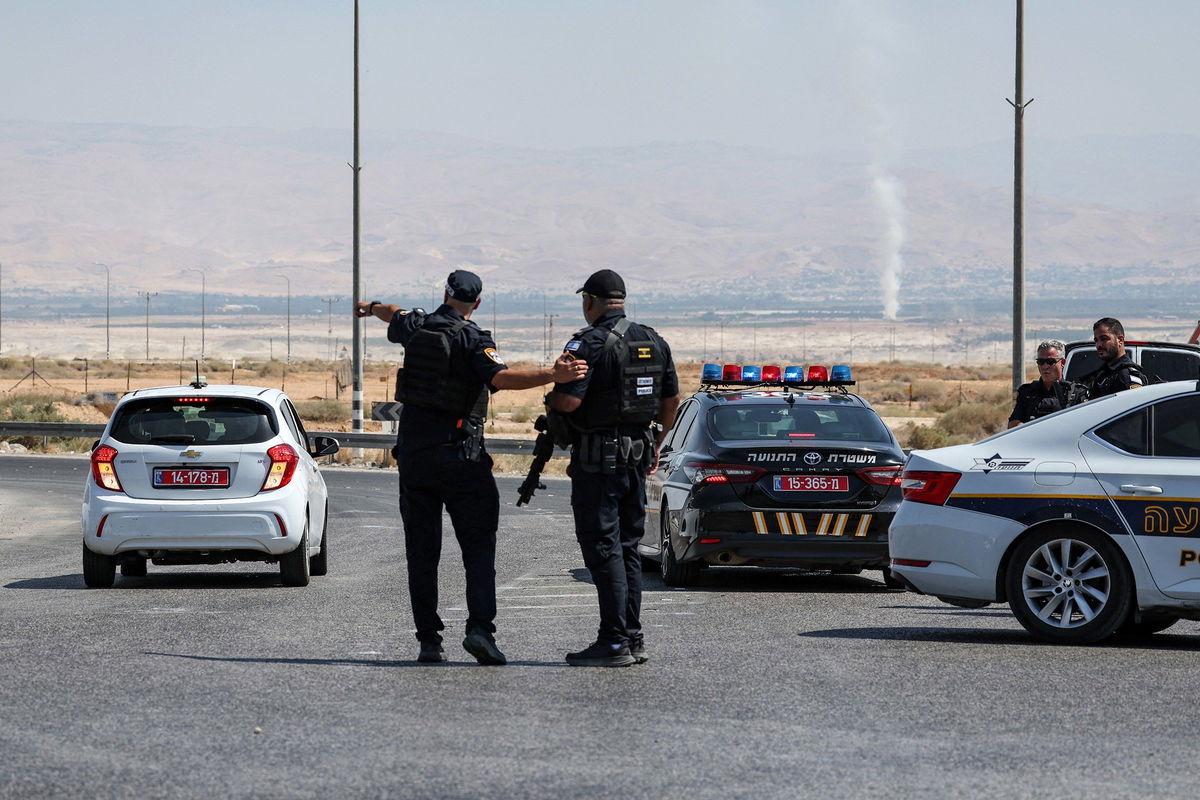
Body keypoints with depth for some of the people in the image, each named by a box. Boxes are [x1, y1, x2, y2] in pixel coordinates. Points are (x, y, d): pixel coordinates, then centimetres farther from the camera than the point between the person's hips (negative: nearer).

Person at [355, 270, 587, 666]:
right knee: (478, 546, -1)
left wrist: (372, 307, 55)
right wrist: (553, 375, -34)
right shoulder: (472, 339, -9)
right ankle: (480, 628, -17)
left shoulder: (417, 328, 7)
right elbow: (500, 377, -27)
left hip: (412, 451, 5)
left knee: (421, 551, 8)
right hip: (459, 454, -5)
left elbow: (395, 316, 32)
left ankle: (428, 640, 5)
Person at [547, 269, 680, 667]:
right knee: (627, 546, 14)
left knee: (603, 548, -6)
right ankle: (634, 638, 15)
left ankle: (615, 642, -9)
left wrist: (552, 401, 0)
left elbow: (569, 400, -22)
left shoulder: (590, 343, -14)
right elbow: (672, 400, 16)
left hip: (597, 459, -7)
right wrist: (656, 444, 27)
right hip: (637, 457, 7)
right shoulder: (654, 343, 10)